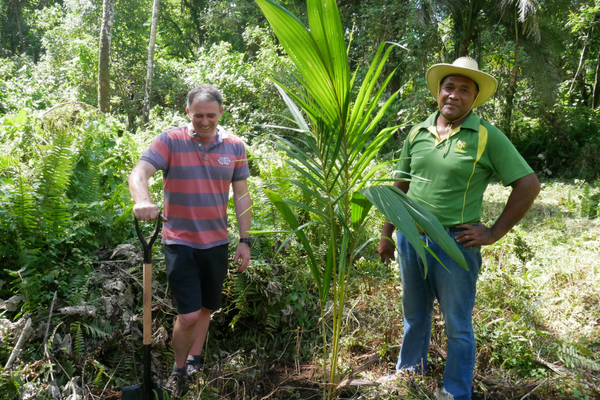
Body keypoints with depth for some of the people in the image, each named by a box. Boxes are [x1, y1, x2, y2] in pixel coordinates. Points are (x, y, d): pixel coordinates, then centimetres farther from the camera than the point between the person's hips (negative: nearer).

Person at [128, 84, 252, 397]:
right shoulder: (170, 141, -9)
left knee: (205, 308, 18)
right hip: (180, 242, -3)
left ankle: (195, 361, 42)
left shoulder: (235, 146, 0)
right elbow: (139, 173, -21)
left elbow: (241, 196, 4)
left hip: (216, 242, 4)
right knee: (189, 315, -6)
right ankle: (178, 371, 22)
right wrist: (143, 201, -44)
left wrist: (245, 240, 2)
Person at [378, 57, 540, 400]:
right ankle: (410, 369, 44)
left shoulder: (487, 137, -8)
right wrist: (387, 233, 12)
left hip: (455, 243, -4)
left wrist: (494, 233, -10)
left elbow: (528, 185, -8)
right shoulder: (417, 133, 5)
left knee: (458, 324, 10)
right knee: (415, 313, 22)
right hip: (410, 237, 5)